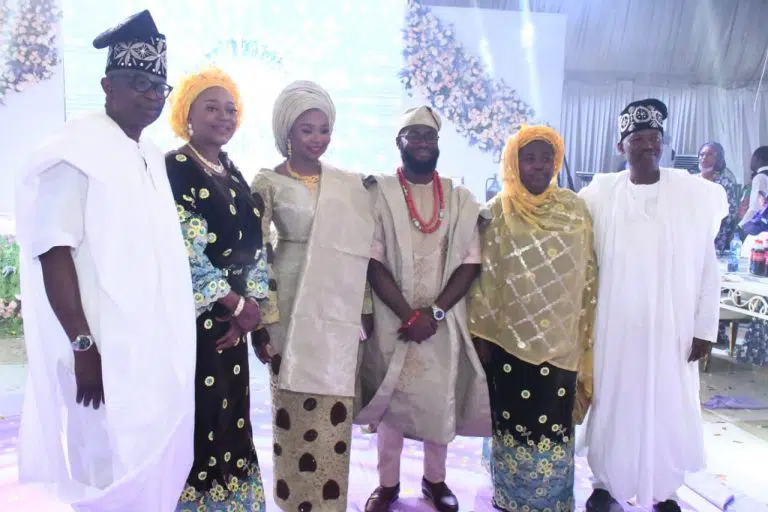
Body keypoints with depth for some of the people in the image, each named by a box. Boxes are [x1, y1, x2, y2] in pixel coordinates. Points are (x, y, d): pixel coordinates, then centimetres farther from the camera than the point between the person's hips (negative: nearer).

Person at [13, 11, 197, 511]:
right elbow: (54, 253, -16)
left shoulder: (153, 156, 13)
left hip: (159, 352, 8)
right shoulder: (76, 149, -11)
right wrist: (82, 346, -20)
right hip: (106, 353, -7)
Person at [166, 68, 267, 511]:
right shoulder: (173, 169, -7)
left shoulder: (236, 176, 15)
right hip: (191, 314, -7)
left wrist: (250, 306, -3)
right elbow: (185, 252, -16)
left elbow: (254, 247, 11)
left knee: (231, 417, 12)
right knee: (197, 418, -3)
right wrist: (239, 305, -11)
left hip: (232, 316, 7)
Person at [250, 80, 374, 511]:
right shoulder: (269, 183, -2)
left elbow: (362, 249, 11)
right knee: (297, 410, 4)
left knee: (334, 414, 8)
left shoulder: (349, 184, 9)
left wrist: (366, 311, 9)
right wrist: (261, 319, -9)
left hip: (340, 311, 3)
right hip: (294, 309, -3)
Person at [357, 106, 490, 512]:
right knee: (391, 400, 7)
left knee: (441, 399, 11)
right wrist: (409, 314, -15)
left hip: (445, 322, 2)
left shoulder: (460, 198, 5)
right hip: (393, 319, -2)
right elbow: (373, 262, -8)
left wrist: (434, 313, -13)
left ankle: (435, 479, 33)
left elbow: (470, 263, -1)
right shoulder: (379, 193, -3)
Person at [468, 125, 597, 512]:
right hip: (509, 338, -1)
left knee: (554, 422, 7)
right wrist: (480, 333, -4)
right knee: (513, 419, 8)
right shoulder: (497, 212, 0)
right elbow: (484, 274, -2)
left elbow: (587, 273, 8)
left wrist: (585, 332, 6)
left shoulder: (575, 209, 5)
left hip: (560, 339, 2)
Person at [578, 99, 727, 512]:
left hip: (672, 328, 0)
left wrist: (705, 328, -1)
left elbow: (708, 267, 0)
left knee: (669, 407, 10)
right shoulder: (600, 193, -3)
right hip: (614, 326, 0)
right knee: (612, 404, 11)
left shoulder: (695, 193, -3)